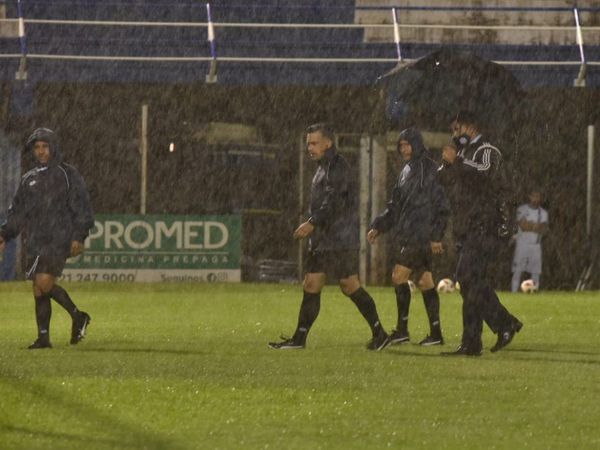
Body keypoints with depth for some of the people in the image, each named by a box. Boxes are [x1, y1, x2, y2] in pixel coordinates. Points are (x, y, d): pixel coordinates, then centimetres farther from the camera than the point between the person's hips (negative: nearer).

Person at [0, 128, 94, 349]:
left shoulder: (68, 174, 3)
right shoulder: (29, 179, 19)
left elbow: (81, 207, -1)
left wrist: (79, 236, -10)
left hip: (59, 239, -6)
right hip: (35, 243, 6)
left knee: (44, 283, -20)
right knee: (39, 291, 1)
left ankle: (77, 316, -3)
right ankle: (43, 337, 6)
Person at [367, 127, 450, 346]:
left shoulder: (429, 170, -10)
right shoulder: (407, 171, 18)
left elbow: (441, 205, -14)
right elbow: (395, 205, 24)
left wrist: (436, 236, -18)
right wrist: (378, 226, 16)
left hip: (420, 235, -9)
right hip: (406, 235, 9)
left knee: (399, 277, -10)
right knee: (424, 282, 7)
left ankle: (402, 330, -4)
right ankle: (435, 333, 8)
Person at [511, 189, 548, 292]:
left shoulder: (543, 213, 8)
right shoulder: (522, 210, -1)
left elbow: (544, 229, -6)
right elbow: (523, 226, -15)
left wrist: (529, 226, -16)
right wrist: (537, 226, -8)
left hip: (536, 245, 3)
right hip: (522, 244, -3)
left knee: (536, 272, 0)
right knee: (517, 271, -7)